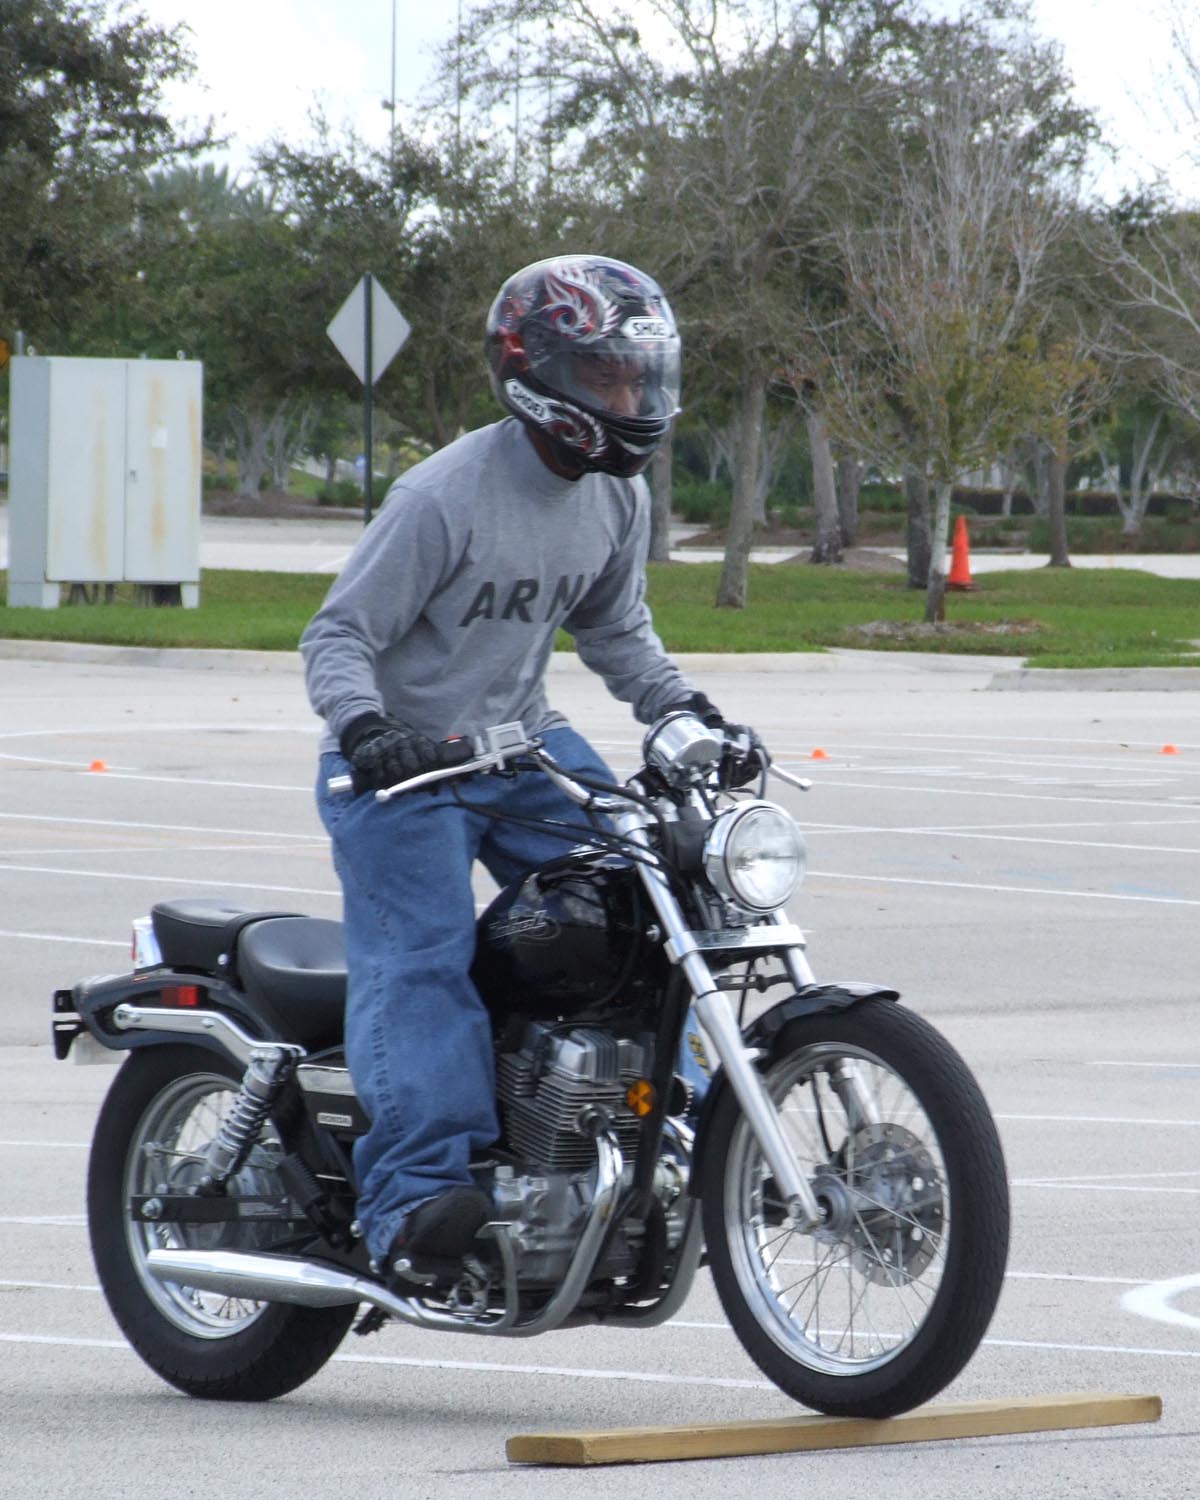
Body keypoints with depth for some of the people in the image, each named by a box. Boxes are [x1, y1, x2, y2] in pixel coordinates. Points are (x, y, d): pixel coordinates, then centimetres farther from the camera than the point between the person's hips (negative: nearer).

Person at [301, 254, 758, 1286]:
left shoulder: (618, 497, 3)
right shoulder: (446, 496, -19)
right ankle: (416, 1194, -29)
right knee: (422, 965, -20)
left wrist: (686, 711, 4)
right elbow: (340, 631, -16)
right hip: (402, 765, -6)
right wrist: (364, 726, -34)